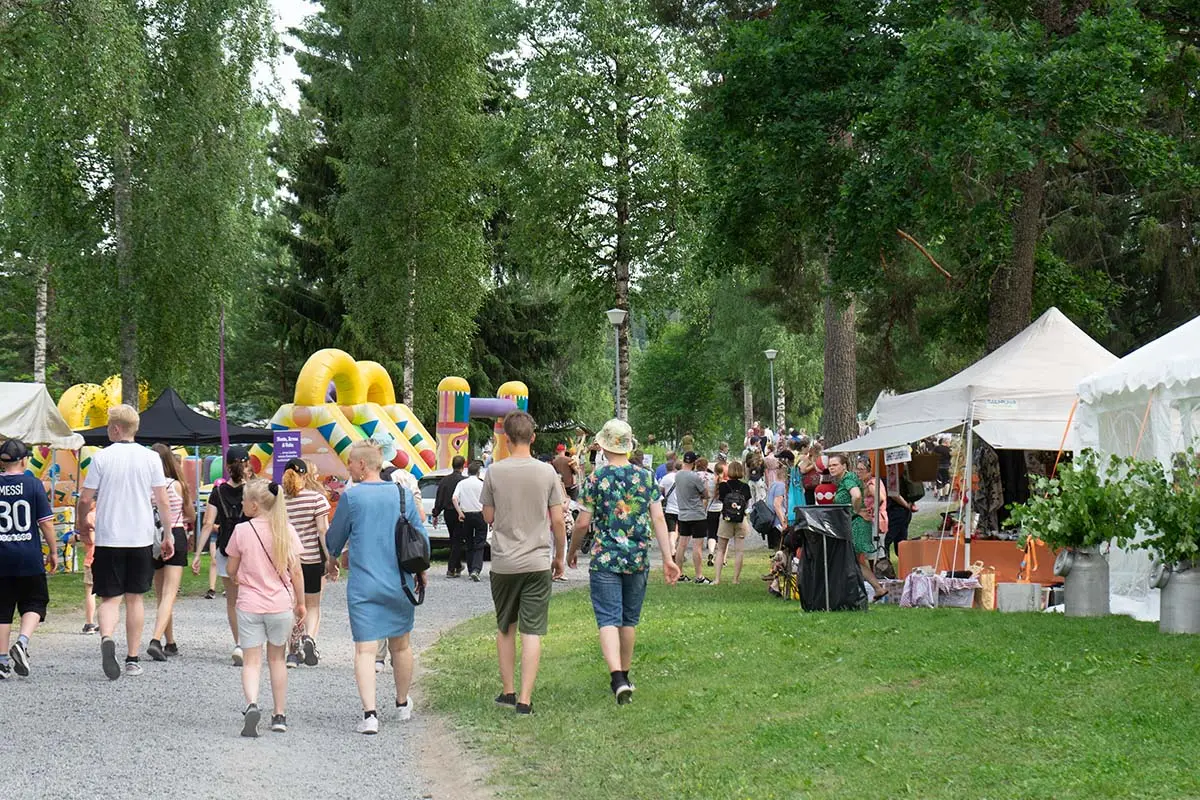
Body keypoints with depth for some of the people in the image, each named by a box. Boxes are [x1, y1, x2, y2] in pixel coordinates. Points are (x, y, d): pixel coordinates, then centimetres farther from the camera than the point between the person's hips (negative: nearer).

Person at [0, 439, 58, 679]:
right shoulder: (33, 484, -5)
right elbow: (46, 522, -4)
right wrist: (53, 551, 6)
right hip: (29, 557, -2)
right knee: (34, 602, 11)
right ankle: (22, 642, -13)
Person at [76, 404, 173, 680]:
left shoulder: (102, 457, -5)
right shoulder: (151, 458, 0)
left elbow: (86, 499, -3)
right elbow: (163, 501, 0)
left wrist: (83, 524, 16)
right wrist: (168, 535, 10)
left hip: (108, 538, -2)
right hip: (141, 537, 2)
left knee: (110, 597, 2)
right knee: (135, 598, 12)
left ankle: (107, 638, -27)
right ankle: (133, 659, 15)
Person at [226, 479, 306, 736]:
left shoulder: (241, 531, -8)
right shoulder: (286, 530, -3)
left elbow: (231, 570, 0)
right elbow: (296, 572, 0)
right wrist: (300, 603, 11)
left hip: (249, 606, -2)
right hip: (281, 605, 2)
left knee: (252, 660, 1)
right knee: (277, 658, 17)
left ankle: (252, 704, -24)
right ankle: (280, 715, 21)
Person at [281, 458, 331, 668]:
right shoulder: (316, 498, -4)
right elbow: (323, 530, -8)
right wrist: (330, 557, -5)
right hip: (312, 558, -1)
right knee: (313, 606, 13)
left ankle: (293, 651, 5)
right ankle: (310, 638, -13)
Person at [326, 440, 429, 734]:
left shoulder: (351, 497, -8)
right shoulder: (404, 495, 0)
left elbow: (334, 539, 5)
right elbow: (421, 538, 8)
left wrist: (332, 559, 27)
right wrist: (421, 572, 24)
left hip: (362, 586, -3)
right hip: (399, 584, 3)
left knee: (365, 649, -3)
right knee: (401, 645, 19)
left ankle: (369, 714, -16)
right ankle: (403, 705, 35)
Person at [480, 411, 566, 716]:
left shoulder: (495, 472, -4)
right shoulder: (547, 472, -3)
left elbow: (488, 517, 4)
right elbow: (558, 520, 0)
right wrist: (560, 556, 12)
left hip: (503, 562, 1)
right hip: (538, 562, -1)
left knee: (505, 628, 17)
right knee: (532, 632, -1)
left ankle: (508, 691, 22)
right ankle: (525, 699, -6)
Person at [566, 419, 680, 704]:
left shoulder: (596, 479, -7)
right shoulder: (646, 477, 2)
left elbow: (583, 522, -5)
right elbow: (659, 520, -1)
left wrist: (572, 551, 12)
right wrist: (668, 559, 2)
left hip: (604, 560, -3)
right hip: (638, 560, 3)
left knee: (608, 619, -5)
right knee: (630, 620, 17)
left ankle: (617, 677, -22)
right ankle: (624, 676, 28)